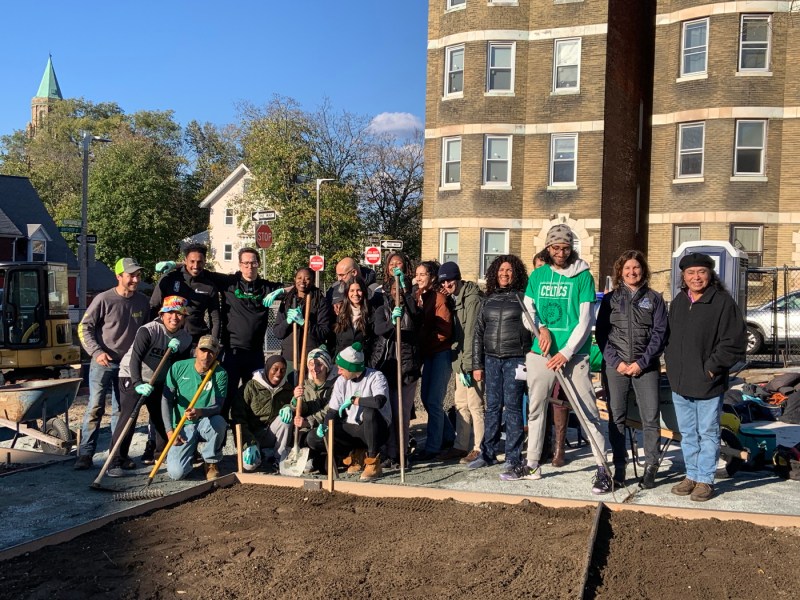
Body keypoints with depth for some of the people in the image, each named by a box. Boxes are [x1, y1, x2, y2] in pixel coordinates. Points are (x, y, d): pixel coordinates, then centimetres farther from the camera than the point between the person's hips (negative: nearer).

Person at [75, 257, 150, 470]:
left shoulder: (142, 301, 2)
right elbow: (84, 327, -7)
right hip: (103, 363, -4)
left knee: (122, 410, 10)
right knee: (95, 408, -5)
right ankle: (85, 454, 0)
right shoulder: (104, 299, -11)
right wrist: (96, 352, -16)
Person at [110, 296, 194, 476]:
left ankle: (163, 452, 32)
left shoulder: (186, 339, -4)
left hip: (158, 381, 6)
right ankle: (116, 461, -11)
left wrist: (176, 352, -23)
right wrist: (138, 384, -46)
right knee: (128, 417, -16)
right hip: (132, 378, -6)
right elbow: (135, 359, -32)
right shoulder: (148, 331, -22)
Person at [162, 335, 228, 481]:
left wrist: (199, 412, -36)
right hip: (183, 426, 0)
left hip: (206, 423, 0)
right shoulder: (178, 368, -5)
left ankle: (211, 462, -9)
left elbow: (217, 407, -14)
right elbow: (166, 399, -2)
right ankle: (190, 452, 19)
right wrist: (170, 430, -9)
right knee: (176, 473, -20)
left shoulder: (220, 374, -7)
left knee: (218, 422, -38)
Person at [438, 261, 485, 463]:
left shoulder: (472, 298, -13)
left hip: (472, 360, -9)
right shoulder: (453, 299, 15)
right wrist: (460, 363, 8)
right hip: (460, 359, 9)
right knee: (460, 404, 13)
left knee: (474, 404, -3)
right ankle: (461, 446, 21)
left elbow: (471, 335, -18)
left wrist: (467, 365, -21)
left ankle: (478, 448, 4)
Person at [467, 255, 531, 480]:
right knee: (492, 407, 9)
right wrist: (477, 365, 10)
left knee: (512, 407, -5)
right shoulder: (489, 301, 13)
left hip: (515, 360, -4)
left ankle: (514, 462, 0)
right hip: (492, 359, 4)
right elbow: (478, 333, 14)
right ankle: (487, 453, 20)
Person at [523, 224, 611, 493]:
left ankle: (603, 469, 1)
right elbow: (527, 310, 10)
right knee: (536, 409, 12)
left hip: (574, 355, -4)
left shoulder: (583, 276, -2)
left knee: (587, 412, -6)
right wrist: (541, 329, -11)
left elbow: (585, 320, -6)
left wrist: (566, 352, -13)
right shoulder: (537, 275, 9)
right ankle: (532, 465, 24)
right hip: (540, 354, 4)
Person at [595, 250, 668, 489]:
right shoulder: (610, 299, 10)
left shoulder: (654, 299, 8)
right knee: (616, 417, 3)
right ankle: (619, 468, 10)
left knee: (651, 418, -4)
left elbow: (659, 334, 1)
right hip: (615, 365, 1)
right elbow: (601, 333, 5)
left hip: (645, 367, -1)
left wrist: (641, 362, -9)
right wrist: (616, 362, -7)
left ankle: (650, 468, 5)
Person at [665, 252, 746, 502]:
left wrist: (712, 367, -14)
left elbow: (734, 342, -13)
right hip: (680, 383, 6)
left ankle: (705, 480, 15)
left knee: (708, 433, 4)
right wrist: (673, 365, 9)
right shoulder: (677, 303, 10)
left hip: (708, 384, -6)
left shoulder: (723, 302, -10)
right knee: (687, 434, 15)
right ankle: (691, 475, 28)